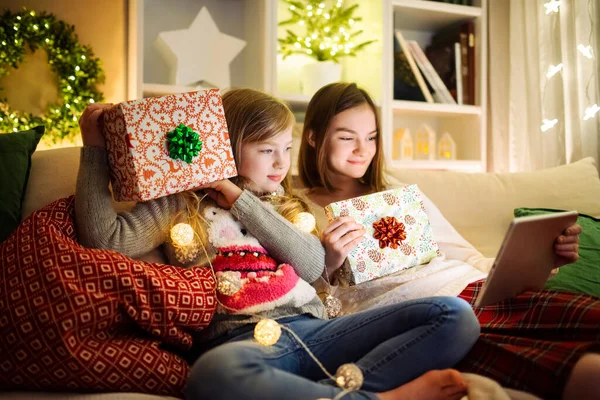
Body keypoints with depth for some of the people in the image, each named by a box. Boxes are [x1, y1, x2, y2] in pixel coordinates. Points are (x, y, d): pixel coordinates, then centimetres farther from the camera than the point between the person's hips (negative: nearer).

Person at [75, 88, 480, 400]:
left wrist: (242, 201, 1)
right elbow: (105, 239, -4)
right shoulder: (181, 205, 10)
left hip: (312, 329, 5)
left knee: (455, 314, -10)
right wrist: (95, 151, -3)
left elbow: (313, 266, 5)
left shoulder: (282, 204, 23)